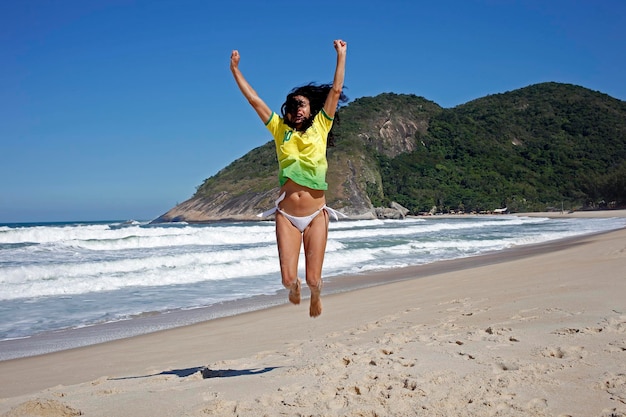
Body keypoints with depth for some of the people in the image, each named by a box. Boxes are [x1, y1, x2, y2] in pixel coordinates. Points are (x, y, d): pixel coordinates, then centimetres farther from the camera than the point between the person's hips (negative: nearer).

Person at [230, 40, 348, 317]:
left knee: (313, 279, 0)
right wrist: (235, 69, 9)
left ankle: (315, 295, 39)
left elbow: (336, 91, 2)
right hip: (287, 216, 1)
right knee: (288, 279, -6)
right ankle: (294, 288, 33)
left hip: (316, 215, 0)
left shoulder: (320, 127, 4)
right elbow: (253, 100, 8)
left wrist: (341, 55, 3)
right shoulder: (280, 129, 6)